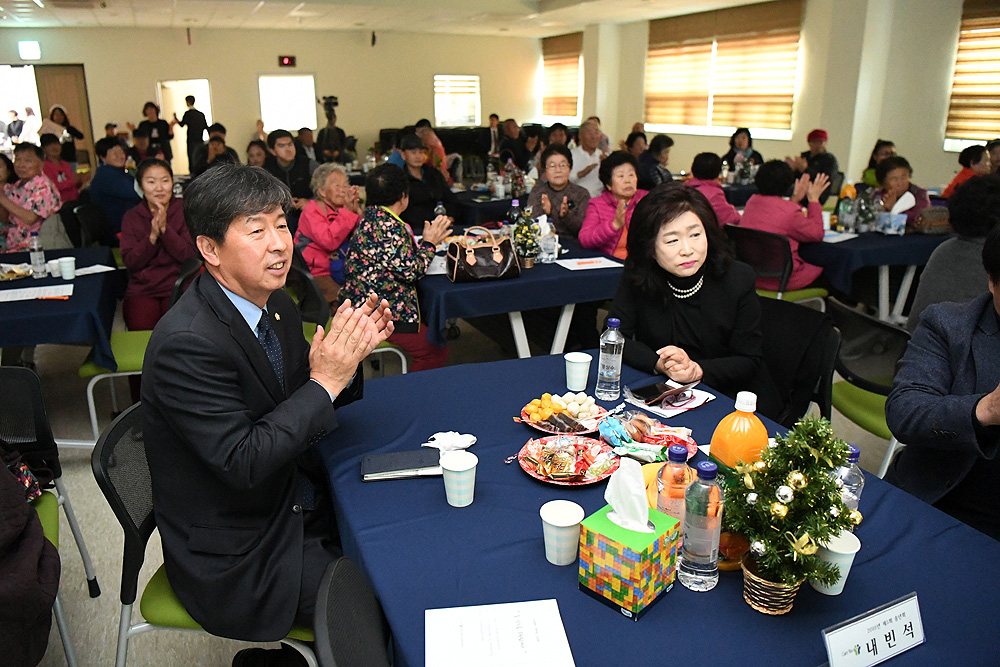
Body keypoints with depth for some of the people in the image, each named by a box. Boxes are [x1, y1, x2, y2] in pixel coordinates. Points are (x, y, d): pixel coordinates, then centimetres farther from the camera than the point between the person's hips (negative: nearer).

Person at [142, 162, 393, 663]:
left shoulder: (273, 302, 0)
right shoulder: (185, 343, -25)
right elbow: (243, 463, -26)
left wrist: (348, 354, -11)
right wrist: (325, 381, -26)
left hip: (299, 502, 8)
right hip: (236, 555, -8)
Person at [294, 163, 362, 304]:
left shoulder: (343, 208, 11)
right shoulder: (312, 210, -6)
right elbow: (330, 241, -24)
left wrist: (357, 210, -12)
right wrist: (348, 211, -21)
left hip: (341, 271, 6)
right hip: (316, 273, -6)